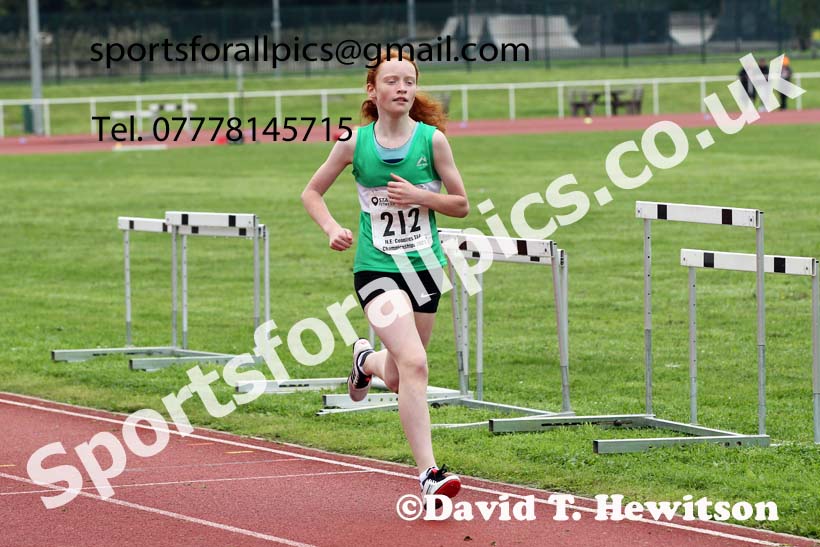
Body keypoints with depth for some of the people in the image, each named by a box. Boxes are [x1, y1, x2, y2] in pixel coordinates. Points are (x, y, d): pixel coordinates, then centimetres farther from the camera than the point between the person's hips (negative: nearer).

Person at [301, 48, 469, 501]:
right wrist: (332, 229, -9)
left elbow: (461, 205, 4)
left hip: (424, 266, 3)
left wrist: (420, 196, -14)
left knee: (397, 379, 15)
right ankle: (428, 472, -21)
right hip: (377, 270, -3)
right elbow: (312, 193, 8)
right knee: (413, 363, -23)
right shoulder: (354, 142, -4)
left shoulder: (432, 139, -3)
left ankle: (366, 360, 53)